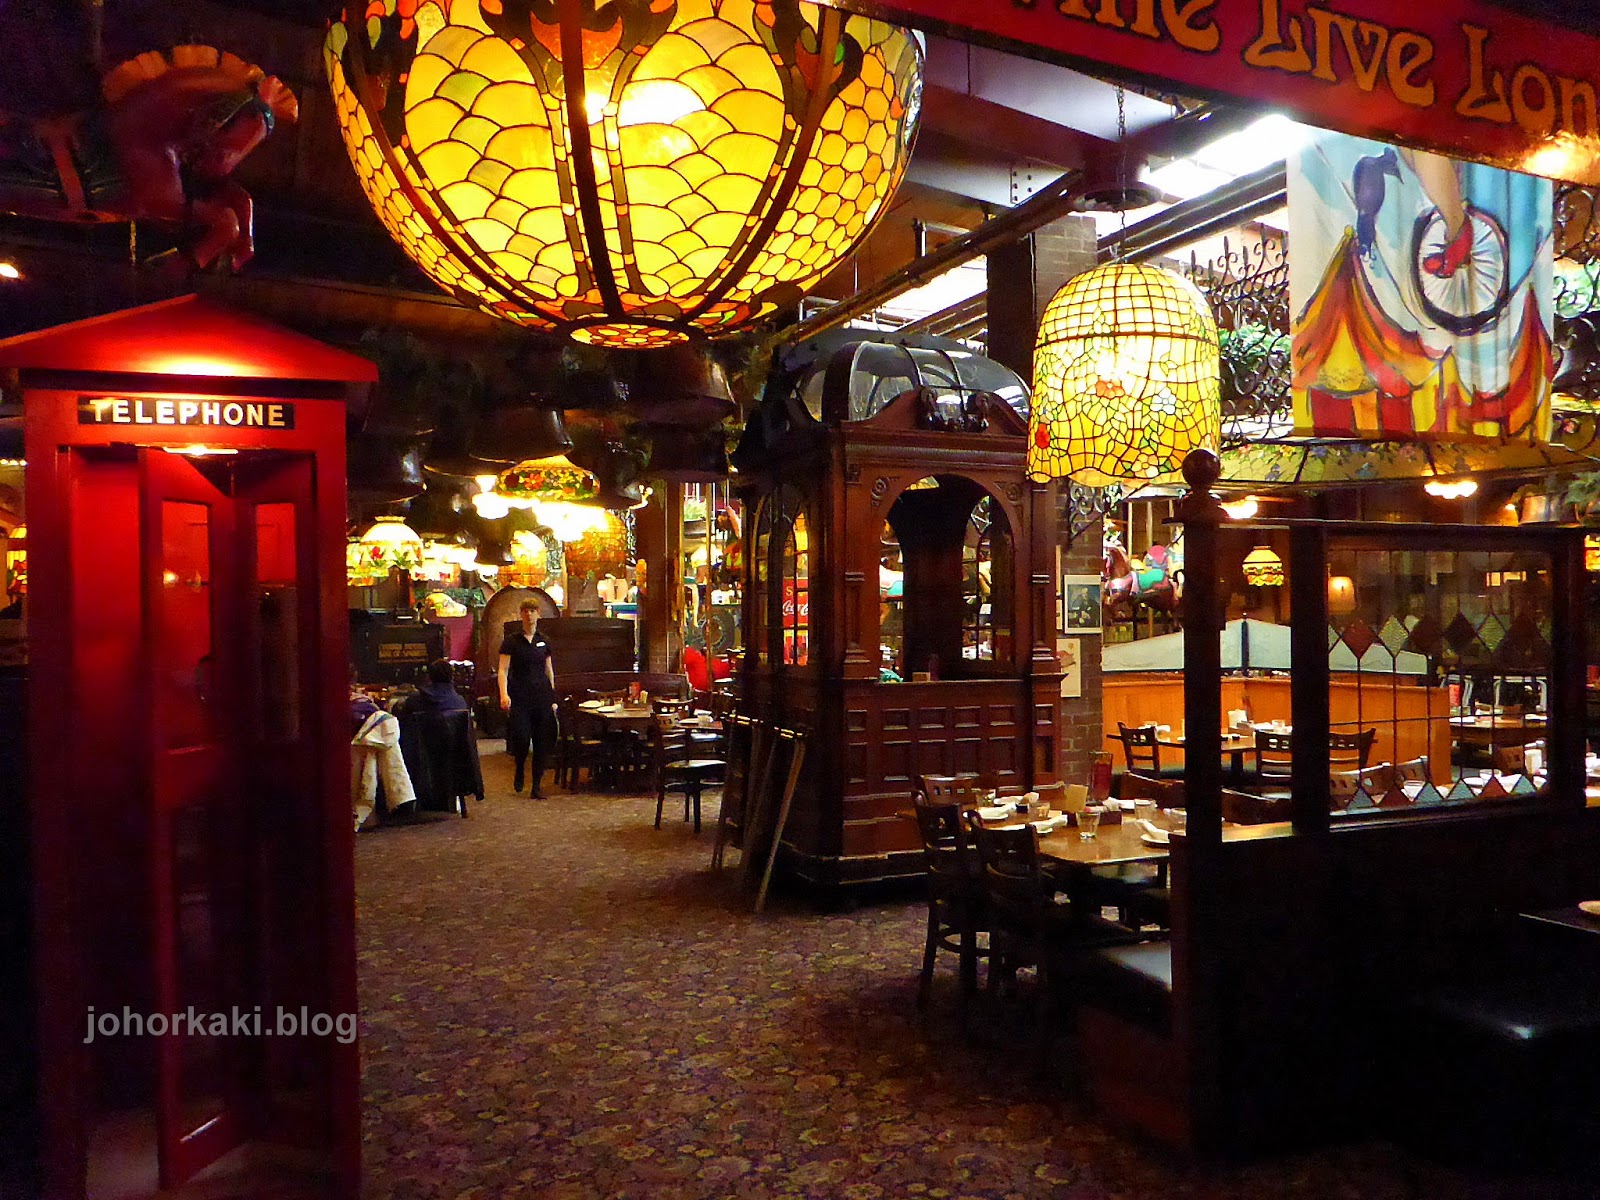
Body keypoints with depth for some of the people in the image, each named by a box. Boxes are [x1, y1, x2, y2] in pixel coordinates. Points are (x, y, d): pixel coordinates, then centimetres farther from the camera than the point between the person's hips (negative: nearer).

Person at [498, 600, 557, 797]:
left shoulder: (543, 642, 12)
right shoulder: (511, 641, 1)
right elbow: (503, 670, -6)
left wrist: (553, 698, 13)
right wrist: (504, 694, -21)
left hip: (542, 695, 3)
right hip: (520, 697, -3)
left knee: (542, 743, 2)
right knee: (521, 739, -12)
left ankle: (536, 786, 10)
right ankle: (519, 771, 20)